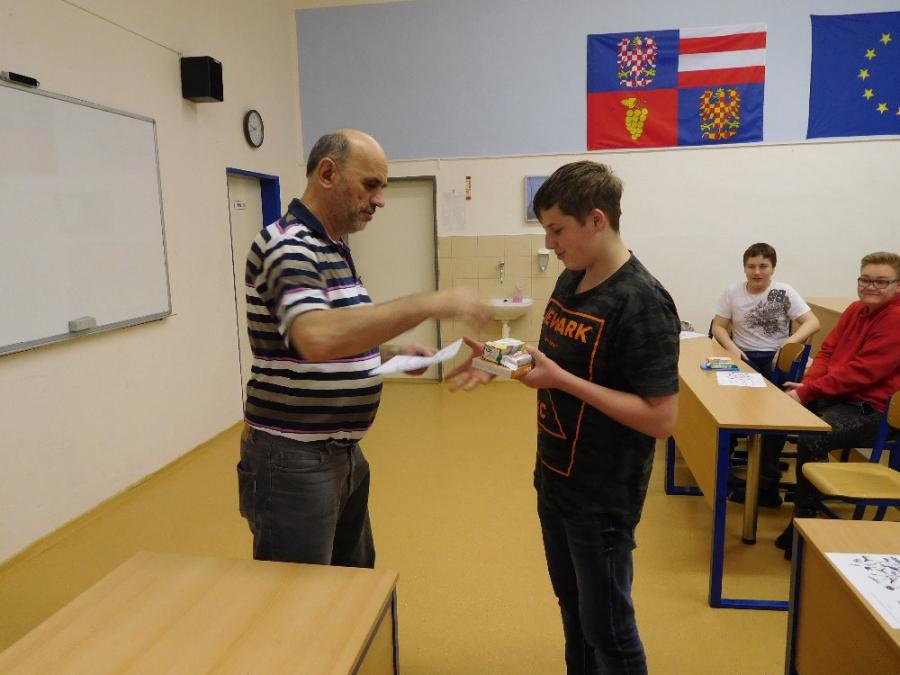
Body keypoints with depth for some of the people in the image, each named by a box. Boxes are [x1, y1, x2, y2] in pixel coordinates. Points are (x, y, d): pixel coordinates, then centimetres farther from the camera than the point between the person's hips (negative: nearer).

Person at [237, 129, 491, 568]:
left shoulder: (331, 248, 12)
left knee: (357, 582, 22)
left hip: (342, 452, 9)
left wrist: (393, 352, 3)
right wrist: (428, 304, -33)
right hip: (293, 461, -9)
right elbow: (317, 337, -37)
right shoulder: (288, 246, -18)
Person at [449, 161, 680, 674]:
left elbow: (661, 419, -24)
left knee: (607, 627, 12)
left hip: (603, 496, -8)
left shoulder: (643, 302, -23)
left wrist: (563, 380, -27)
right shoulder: (571, 280, 3)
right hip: (555, 480, 8)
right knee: (574, 610, 25)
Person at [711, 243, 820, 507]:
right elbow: (718, 327, 7)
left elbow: (812, 322, -3)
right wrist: (731, 347, -13)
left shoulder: (784, 292, 2)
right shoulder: (732, 292, 6)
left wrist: (788, 344, -19)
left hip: (777, 358, -1)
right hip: (744, 357, 1)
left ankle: (764, 479, -15)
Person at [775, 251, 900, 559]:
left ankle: (803, 520, -12)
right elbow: (827, 351, 11)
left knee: (811, 439, -31)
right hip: (835, 395, 9)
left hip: (871, 409, -9)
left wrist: (807, 392, -20)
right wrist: (806, 384, -7)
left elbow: (861, 372, -22)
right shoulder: (856, 309, 11)